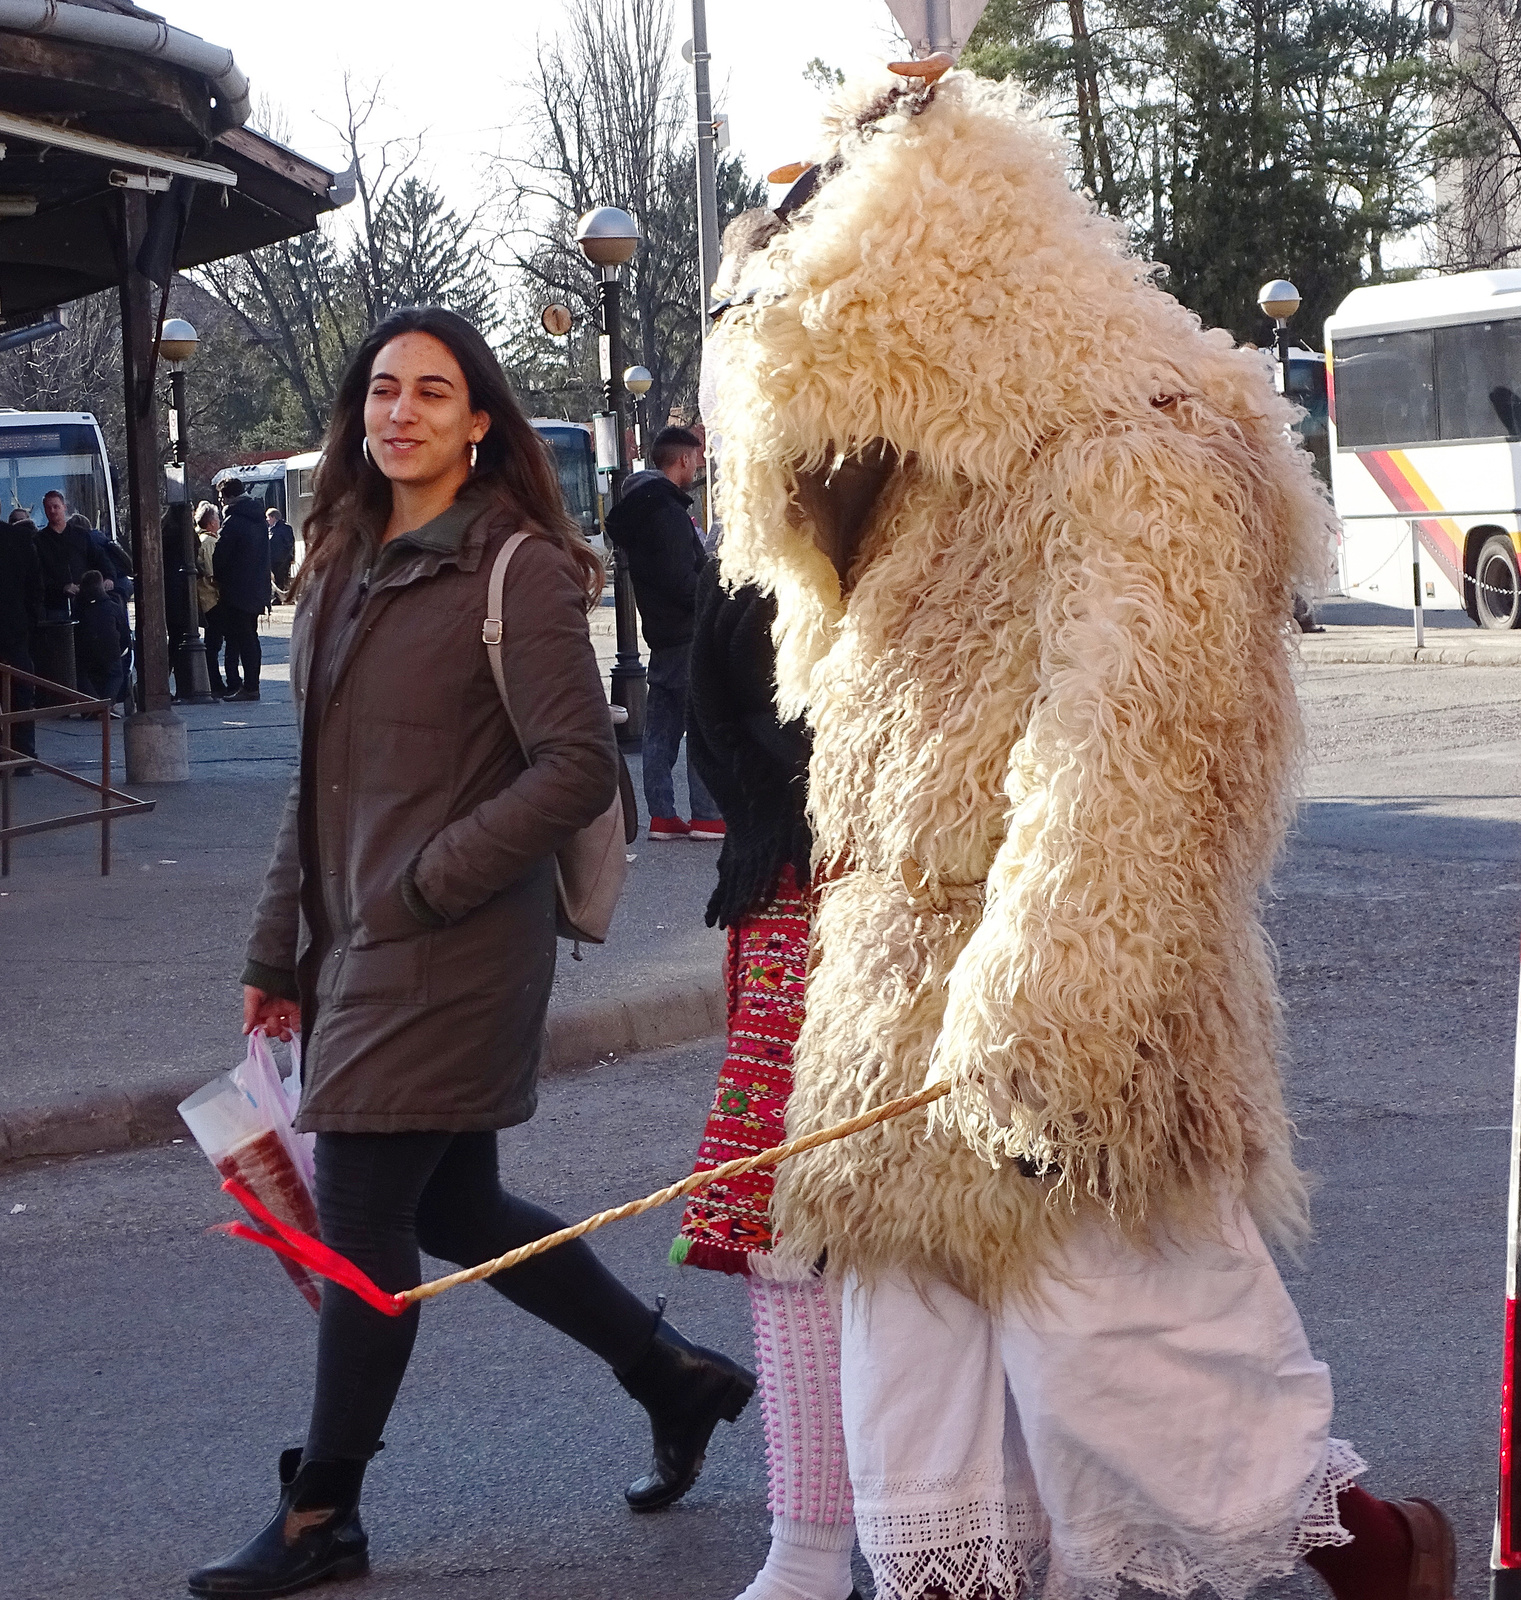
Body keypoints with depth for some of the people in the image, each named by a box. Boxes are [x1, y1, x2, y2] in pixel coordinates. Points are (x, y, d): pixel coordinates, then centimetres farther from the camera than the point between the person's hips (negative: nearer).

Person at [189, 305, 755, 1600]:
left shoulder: (518, 569, -10)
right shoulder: (346, 570, 13)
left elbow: (579, 767, -16)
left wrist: (426, 883, -17)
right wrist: (280, 952, 16)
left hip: (454, 951, -8)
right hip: (357, 947, 8)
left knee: (363, 1215, -3)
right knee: (451, 1207, 14)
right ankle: (676, 1376, 30)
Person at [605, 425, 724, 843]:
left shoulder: (640, 506, 17)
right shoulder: (667, 511, -15)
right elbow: (682, 580, -21)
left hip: (661, 633, 10)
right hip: (686, 636, -10)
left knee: (662, 728, 10)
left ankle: (662, 815, 12)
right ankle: (707, 815, -6)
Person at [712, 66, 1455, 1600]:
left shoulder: (1134, 462, -15)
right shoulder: (945, 476, 17)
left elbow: (1124, 783, -23)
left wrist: (1045, 1048, -26)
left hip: (1063, 1046, -9)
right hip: (910, 1044, 9)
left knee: (1115, 1388, -2)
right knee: (923, 1437, 10)